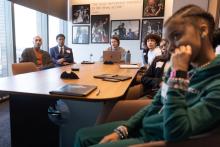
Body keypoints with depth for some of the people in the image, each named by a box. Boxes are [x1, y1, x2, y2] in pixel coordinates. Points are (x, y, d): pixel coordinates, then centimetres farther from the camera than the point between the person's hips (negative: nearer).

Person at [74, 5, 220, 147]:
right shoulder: (185, 67, 3)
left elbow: (174, 132, -29)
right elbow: (155, 106, 6)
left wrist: (179, 73, -26)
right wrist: (121, 130, -2)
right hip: (141, 125, 7)